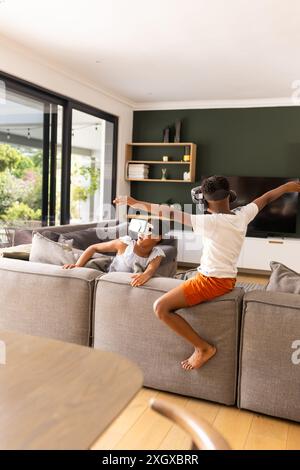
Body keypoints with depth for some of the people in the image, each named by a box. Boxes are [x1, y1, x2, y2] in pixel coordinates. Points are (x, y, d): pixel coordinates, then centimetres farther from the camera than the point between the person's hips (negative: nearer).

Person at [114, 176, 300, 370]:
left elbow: (172, 214, -24)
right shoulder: (243, 215, -2)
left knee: (160, 307, -13)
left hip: (212, 281, -9)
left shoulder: (211, 222, -21)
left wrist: (136, 203, -20)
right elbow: (266, 198, 16)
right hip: (228, 279, 9)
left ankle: (203, 347, -5)